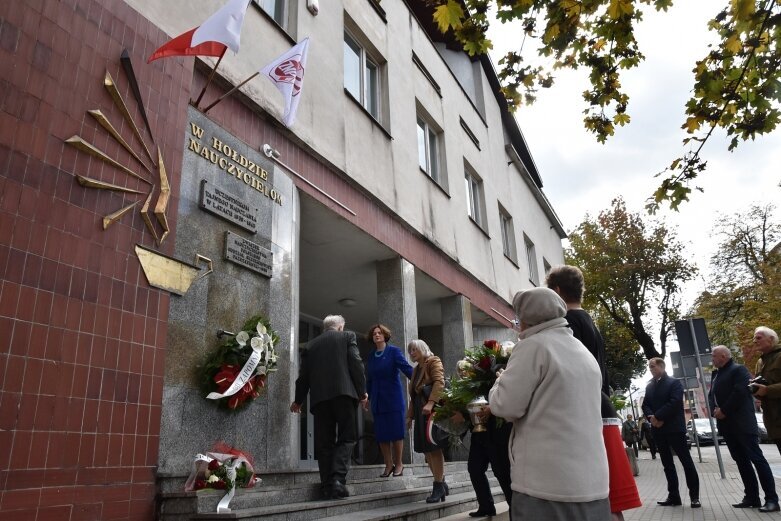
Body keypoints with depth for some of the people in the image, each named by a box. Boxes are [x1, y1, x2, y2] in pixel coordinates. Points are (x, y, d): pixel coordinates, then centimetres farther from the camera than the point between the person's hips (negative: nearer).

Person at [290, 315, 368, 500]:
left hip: (319, 397, 3)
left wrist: (298, 400, 27)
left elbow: (303, 375, 16)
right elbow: (356, 364, -1)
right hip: (343, 392, -3)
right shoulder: (347, 336, 11)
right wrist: (362, 392, 4)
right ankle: (338, 478, -16)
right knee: (346, 437, 2)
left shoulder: (311, 345, 18)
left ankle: (328, 486, 6)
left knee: (324, 442, 7)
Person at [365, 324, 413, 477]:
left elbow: (406, 368, -14)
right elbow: (369, 379, 16)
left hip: (393, 397, -4)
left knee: (396, 431, -1)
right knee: (381, 433, 3)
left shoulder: (394, 351, -2)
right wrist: (367, 396, 15)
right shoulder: (371, 357, 11)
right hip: (377, 400, 4)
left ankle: (398, 464, 12)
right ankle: (388, 464, 14)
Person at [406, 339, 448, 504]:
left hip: (432, 410, -8)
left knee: (433, 448, -7)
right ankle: (441, 484, 14)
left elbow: (439, 382, -18)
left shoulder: (433, 362, -2)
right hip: (420, 413, 8)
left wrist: (430, 403, -30)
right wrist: (410, 416, 19)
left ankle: (438, 486, 0)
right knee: (426, 449, 5)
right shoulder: (416, 369, 23)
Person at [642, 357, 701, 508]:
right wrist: (650, 417, -10)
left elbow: (674, 402, -15)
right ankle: (673, 496, 14)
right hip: (658, 429, 6)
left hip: (674, 428, -6)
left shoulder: (674, 383, -2)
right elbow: (645, 405, 11)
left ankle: (694, 496, 7)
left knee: (686, 461, -1)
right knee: (667, 463, 9)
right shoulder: (649, 386, 15)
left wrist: (658, 416, -17)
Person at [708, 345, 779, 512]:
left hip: (742, 424, -8)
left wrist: (724, 411, -16)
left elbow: (740, 392, -19)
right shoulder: (715, 374, 17)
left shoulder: (738, 370, -8)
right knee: (741, 461, 10)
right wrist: (714, 410, -5)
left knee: (757, 458, -6)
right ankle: (751, 497, 16)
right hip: (727, 425, 8)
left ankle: (771, 499, -3)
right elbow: (711, 395, 15)